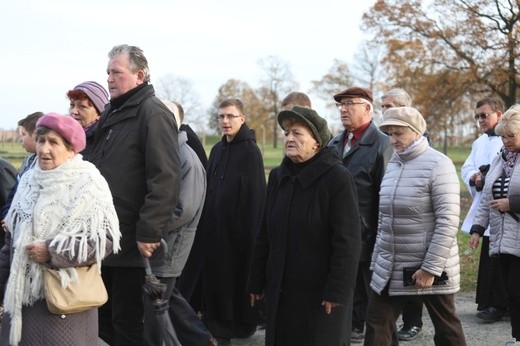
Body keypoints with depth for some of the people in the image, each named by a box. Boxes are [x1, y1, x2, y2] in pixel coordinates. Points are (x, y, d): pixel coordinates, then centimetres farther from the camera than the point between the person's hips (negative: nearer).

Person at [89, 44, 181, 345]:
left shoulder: (153, 112, -11)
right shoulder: (112, 114, 17)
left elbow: (165, 179, -20)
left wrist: (149, 233, -23)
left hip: (131, 243, -9)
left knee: (127, 322, 0)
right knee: (103, 319, 15)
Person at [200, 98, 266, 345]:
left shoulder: (250, 151, -9)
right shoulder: (217, 149, 12)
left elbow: (255, 194, -14)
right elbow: (209, 188, 14)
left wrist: (249, 228, -17)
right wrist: (206, 220, 8)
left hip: (238, 227, -6)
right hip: (215, 225, 6)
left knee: (238, 273, 2)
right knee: (216, 272, 9)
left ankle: (242, 322, 13)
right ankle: (218, 317, 22)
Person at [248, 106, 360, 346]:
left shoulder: (337, 177, -10)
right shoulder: (277, 176, 9)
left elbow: (347, 240, -15)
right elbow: (265, 235, 14)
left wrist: (337, 290, -18)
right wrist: (257, 281, 13)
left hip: (321, 294, -5)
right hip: (281, 290, 6)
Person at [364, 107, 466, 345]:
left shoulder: (438, 165, -12)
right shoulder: (392, 164, 10)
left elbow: (448, 221, -18)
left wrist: (431, 268, -20)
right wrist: (377, 259, 14)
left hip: (431, 267, -7)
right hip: (391, 267, 7)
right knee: (376, 326, 5)